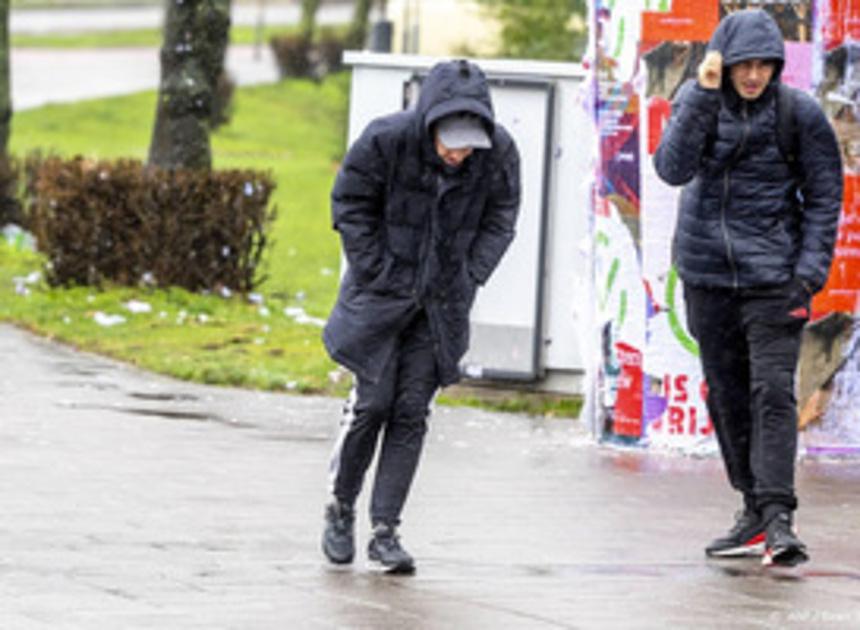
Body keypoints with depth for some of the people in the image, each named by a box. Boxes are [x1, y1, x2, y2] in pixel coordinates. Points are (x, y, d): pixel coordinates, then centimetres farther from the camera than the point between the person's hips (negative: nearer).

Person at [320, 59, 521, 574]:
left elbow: (501, 217, 4)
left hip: (442, 301, 2)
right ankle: (341, 510, 19)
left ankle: (386, 531, 5)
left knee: (412, 411, 0)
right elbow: (351, 203, -5)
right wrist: (375, 271, -10)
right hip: (383, 293, -2)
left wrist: (470, 277, -4)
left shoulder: (500, 153, -13)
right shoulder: (386, 140, -20)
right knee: (372, 402, -2)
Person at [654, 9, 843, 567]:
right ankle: (755, 510, 16)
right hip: (708, 272, 4)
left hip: (772, 274, -3)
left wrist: (809, 270, -10)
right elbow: (673, 169, -14)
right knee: (727, 394, 8)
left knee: (773, 391, -14)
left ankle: (778, 515, -18)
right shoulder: (698, 101, 1)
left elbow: (825, 196, 0)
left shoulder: (799, 113, -5)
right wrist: (704, 99, -22)